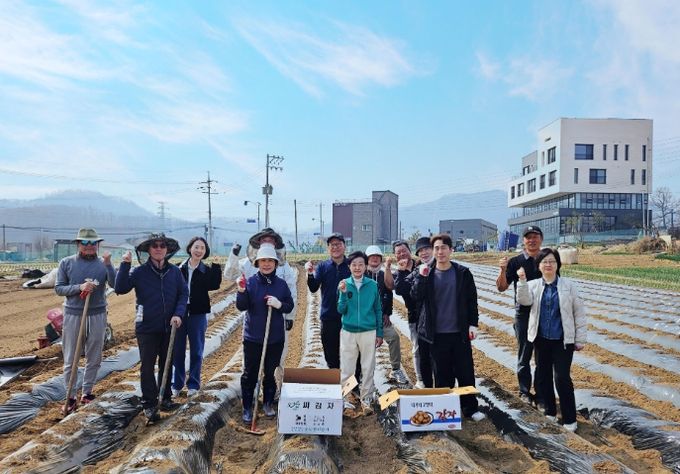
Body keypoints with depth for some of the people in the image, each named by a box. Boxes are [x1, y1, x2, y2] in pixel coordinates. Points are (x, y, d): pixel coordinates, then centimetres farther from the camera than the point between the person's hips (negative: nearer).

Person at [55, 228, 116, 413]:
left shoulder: (104, 264, -2)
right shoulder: (66, 263, 0)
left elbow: (116, 285, -14)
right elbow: (58, 288, -1)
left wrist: (108, 264, -27)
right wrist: (79, 287, -18)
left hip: (97, 316, 1)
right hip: (73, 315, 0)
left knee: (94, 359, 10)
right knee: (71, 359, 6)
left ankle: (87, 393, 24)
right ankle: (70, 397, 17)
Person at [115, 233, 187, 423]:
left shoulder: (175, 271, -1)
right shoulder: (140, 272, -6)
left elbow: (184, 293, 3)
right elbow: (120, 289, -13)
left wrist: (178, 314, -10)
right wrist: (125, 265, -21)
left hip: (169, 327, 3)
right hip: (146, 328, -2)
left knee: (166, 364, 15)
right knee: (147, 366, 3)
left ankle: (165, 397, 30)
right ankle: (149, 404, 13)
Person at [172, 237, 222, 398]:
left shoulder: (207, 271, -1)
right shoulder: (179, 269, 0)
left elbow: (214, 285, -19)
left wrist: (216, 266, -24)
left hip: (198, 315, -1)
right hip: (179, 313, 1)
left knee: (196, 351, 7)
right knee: (177, 351, 9)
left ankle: (193, 384, 20)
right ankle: (177, 384, 22)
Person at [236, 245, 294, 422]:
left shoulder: (281, 284, 1)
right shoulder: (251, 282, -7)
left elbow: (289, 306, 4)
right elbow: (241, 307, -12)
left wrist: (279, 304, -16)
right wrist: (242, 291, -30)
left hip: (275, 338, 2)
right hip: (253, 337, -2)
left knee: (271, 373, 13)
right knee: (250, 374, 4)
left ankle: (268, 403, 31)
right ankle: (247, 407, 18)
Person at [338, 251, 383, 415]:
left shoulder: (372, 285, -1)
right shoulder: (344, 284, -2)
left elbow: (378, 310, 5)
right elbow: (341, 310, -4)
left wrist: (379, 333, 5)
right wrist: (343, 293, -19)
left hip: (369, 332, 1)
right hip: (348, 332, 0)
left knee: (368, 368, 8)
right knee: (346, 369, 3)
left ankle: (366, 399, 21)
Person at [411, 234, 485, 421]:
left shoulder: (463, 273, -1)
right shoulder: (425, 272, 0)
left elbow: (471, 300, 4)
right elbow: (416, 297, -9)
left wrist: (473, 324, -1)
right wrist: (422, 276, -21)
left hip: (460, 332, 0)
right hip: (437, 334, 0)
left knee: (466, 372, 7)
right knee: (442, 374, 9)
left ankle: (470, 408, 21)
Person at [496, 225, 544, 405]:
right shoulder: (515, 262, -3)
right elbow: (502, 287, -6)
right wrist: (503, 270, -24)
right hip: (523, 314, -2)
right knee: (524, 356, 8)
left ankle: (541, 392, 22)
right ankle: (525, 391, 22)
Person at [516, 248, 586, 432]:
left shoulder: (568, 286, -3)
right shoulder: (533, 285, 2)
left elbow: (579, 313, 0)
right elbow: (524, 300, -17)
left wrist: (580, 339, 0)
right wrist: (522, 281, -29)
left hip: (563, 340, -3)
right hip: (541, 339, 3)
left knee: (562, 378, -6)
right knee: (543, 377, 11)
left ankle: (569, 420, 9)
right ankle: (550, 412, 30)